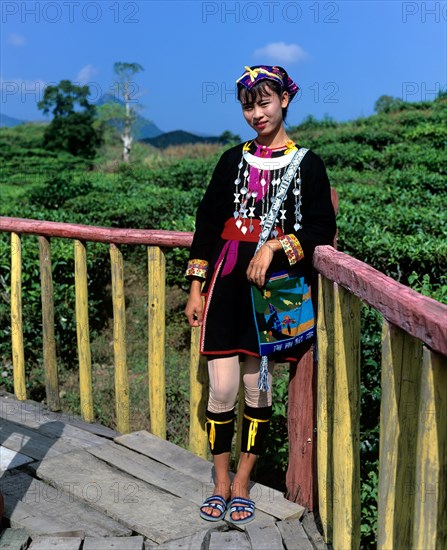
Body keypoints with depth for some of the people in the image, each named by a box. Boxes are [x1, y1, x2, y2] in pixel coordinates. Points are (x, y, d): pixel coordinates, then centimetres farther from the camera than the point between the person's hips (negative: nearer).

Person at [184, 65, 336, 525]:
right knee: (221, 389, 0)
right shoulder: (233, 160, 11)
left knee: (258, 389, 5)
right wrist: (196, 289, 5)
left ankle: (242, 482, 23)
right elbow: (207, 223, 10)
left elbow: (321, 229, -3)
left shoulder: (306, 164, 4)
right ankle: (221, 482, 19)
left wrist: (275, 246, -19)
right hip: (228, 285, 2)